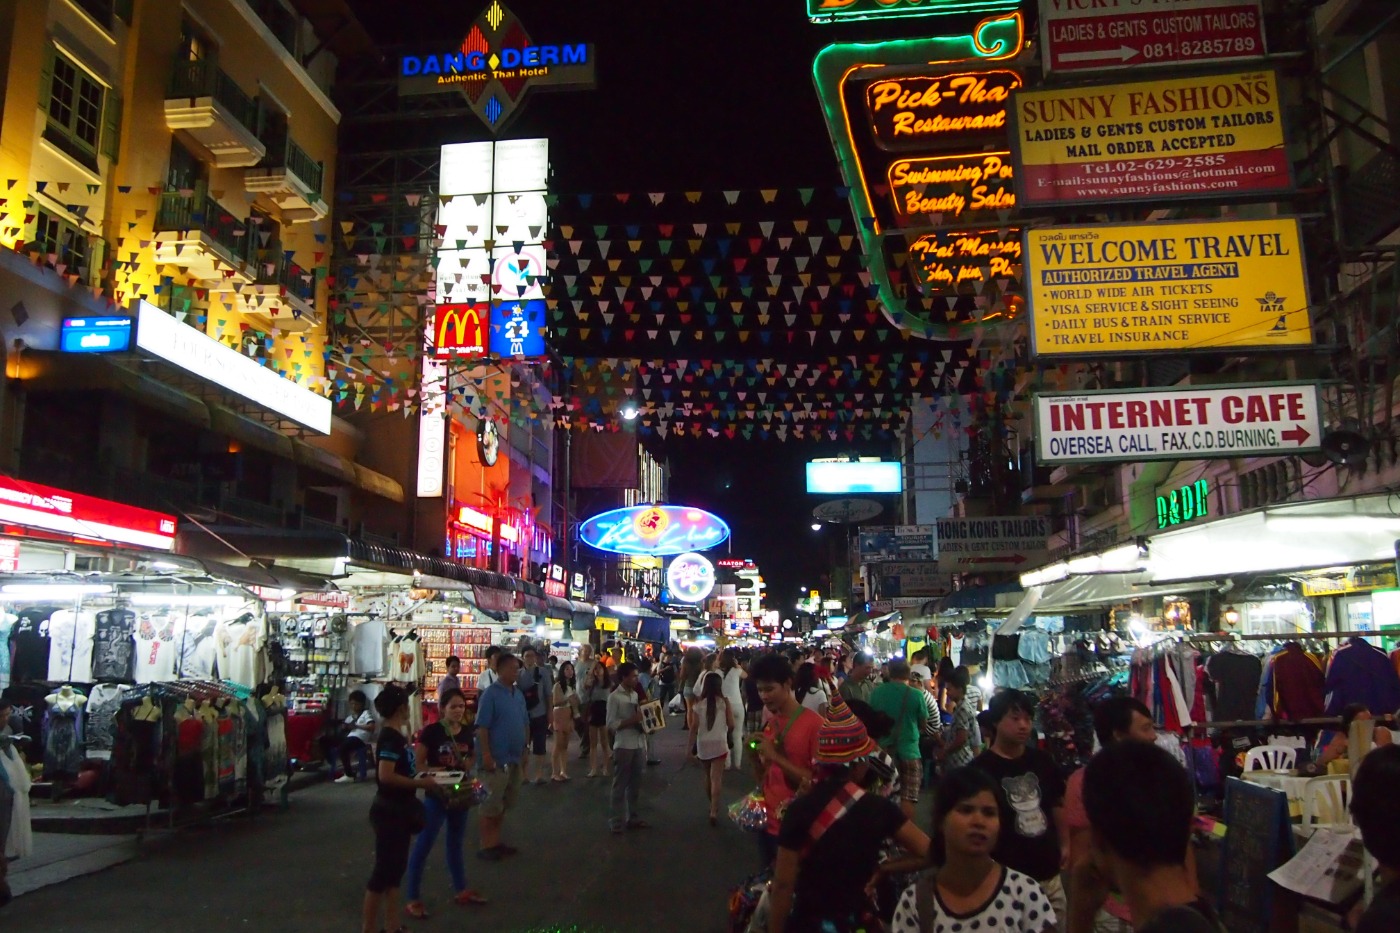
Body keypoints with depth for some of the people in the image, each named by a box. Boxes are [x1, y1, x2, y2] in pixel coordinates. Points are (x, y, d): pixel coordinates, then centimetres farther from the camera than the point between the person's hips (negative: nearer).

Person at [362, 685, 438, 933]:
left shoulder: (395, 736, 9)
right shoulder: (391, 737, -20)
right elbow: (386, 775, -29)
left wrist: (421, 776, 8)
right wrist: (421, 782, -23)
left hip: (399, 810, 10)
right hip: (389, 811, -10)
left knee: (396, 867, 15)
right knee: (384, 869, -2)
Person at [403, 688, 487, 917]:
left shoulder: (467, 732, 1)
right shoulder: (431, 732, -15)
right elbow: (417, 763, -12)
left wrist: (470, 764, -4)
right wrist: (432, 772, -27)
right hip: (436, 795, -6)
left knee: (457, 842, 19)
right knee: (424, 844, 0)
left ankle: (460, 890, 32)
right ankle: (413, 899, 10)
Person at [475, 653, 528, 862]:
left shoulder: (519, 694, 10)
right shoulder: (491, 694, -14)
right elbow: (481, 727, -17)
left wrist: (524, 748, 14)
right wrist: (486, 755, -21)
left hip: (514, 758, 8)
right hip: (498, 758, -8)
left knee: (505, 803, 16)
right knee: (492, 804, -1)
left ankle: (495, 841, 26)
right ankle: (486, 846, 9)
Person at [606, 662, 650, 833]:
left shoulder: (636, 694, 10)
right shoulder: (614, 697, -10)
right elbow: (611, 724, -13)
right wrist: (632, 720, -21)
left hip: (639, 744, 6)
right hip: (624, 746, -6)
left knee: (635, 784, 15)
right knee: (620, 785, 4)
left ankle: (633, 817, 26)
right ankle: (617, 821, 13)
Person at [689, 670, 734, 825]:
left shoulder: (699, 705, -5)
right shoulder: (725, 703, -6)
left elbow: (694, 728, -6)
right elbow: (731, 724, -4)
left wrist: (691, 746, 2)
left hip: (703, 745, 2)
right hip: (719, 744, -2)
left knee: (708, 776, 21)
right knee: (716, 779, -2)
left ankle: (713, 806, 35)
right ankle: (714, 811, -14)